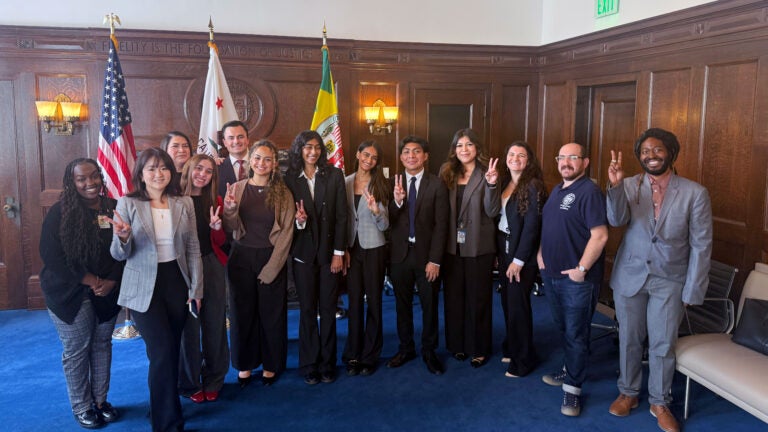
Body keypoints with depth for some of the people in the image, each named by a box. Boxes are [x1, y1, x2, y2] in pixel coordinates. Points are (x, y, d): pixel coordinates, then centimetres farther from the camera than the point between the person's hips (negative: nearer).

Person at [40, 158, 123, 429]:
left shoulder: (114, 209, -1)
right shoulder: (60, 213, -10)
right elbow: (52, 256, -15)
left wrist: (111, 282, -12)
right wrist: (93, 282, -16)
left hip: (108, 292, 3)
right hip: (70, 294, -3)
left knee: (102, 345, 13)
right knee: (76, 350, 6)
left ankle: (101, 400, 28)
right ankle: (81, 407, 22)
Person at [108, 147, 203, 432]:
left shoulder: (184, 204, 3)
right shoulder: (128, 204, -5)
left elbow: (193, 249, 6)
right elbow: (119, 254, -5)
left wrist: (196, 289, 3)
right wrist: (123, 237, -28)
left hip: (177, 283, 3)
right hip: (144, 289, -3)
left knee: (171, 351, 12)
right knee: (163, 352, -9)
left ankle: (162, 408, 35)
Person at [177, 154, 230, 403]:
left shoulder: (215, 202, 7)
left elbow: (220, 241, 9)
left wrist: (216, 227, -11)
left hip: (211, 266, 3)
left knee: (215, 323, 8)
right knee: (189, 326, 4)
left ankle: (213, 381, 24)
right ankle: (190, 383, 21)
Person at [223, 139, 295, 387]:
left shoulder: (283, 193, -4)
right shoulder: (237, 188, 1)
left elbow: (286, 232, -6)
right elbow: (229, 229, 0)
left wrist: (271, 267, -12)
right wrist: (230, 209, -21)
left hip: (271, 259, -1)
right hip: (241, 258, 2)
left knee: (272, 313, 9)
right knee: (242, 312, 12)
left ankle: (271, 364, 27)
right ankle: (245, 364, 29)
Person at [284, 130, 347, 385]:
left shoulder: (334, 175, 0)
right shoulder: (290, 179, 2)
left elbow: (341, 216, -2)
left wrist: (338, 252, -6)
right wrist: (298, 221, -18)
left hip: (329, 251, 0)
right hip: (303, 252, 0)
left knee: (328, 309, 5)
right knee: (307, 310, 6)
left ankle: (327, 364, 17)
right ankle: (309, 365, 17)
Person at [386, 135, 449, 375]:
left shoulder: (437, 185, -5)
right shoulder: (393, 183, 2)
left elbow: (441, 225, -7)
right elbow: (388, 221, -4)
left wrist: (435, 260, -12)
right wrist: (396, 201, -24)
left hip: (426, 254, -2)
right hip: (400, 254, 2)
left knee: (429, 305, 9)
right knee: (402, 304, 14)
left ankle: (429, 351, 26)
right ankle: (406, 348, 31)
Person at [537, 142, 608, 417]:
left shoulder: (589, 192, -15)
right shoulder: (557, 190, 12)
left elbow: (600, 235, -21)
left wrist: (581, 269, -20)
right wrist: (540, 254, 11)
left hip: (577, 278, -8)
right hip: (551, 274, 8)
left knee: (576, 334, 3)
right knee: (563, 330, 20)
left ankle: (573, 388, 15)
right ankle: (570, 370, 37)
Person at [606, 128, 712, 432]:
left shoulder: (695, 193, -9)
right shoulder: (629, 186, -4)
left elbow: (701, 245, -6)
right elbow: (616, 220, -20)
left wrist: (692, 291, -7)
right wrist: (615, 185, -36)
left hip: (669, 281, -1)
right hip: (630, 277, 1)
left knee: (663, 345, 8)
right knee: (629, 339, 14)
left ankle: (659, 402, 29)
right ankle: (628, 393, 34)